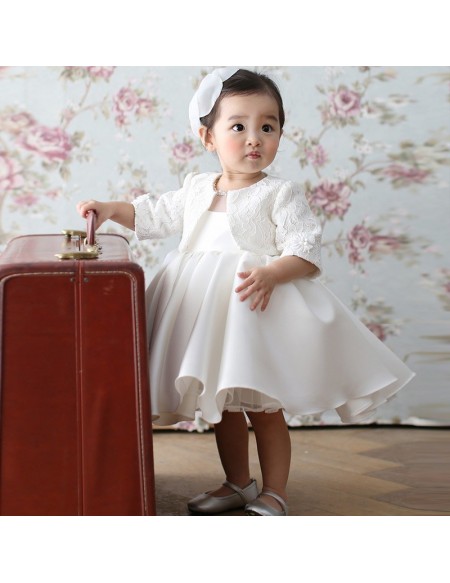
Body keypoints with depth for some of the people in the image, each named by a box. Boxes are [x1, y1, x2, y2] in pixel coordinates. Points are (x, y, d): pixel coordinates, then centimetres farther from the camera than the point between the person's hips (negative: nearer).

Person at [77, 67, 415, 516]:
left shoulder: (280, 194, -7)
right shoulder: (196, 188, 10)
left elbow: (306, 251, -15)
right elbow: (155, 216, 24)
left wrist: (270, 274, -31)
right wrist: (111, 210, 12)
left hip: (259, 308, -6)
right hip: (204, 311, 6)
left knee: (263, 407, 0)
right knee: (220, 402, 16)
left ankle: (273, 493, 17)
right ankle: (237, 484, 34)